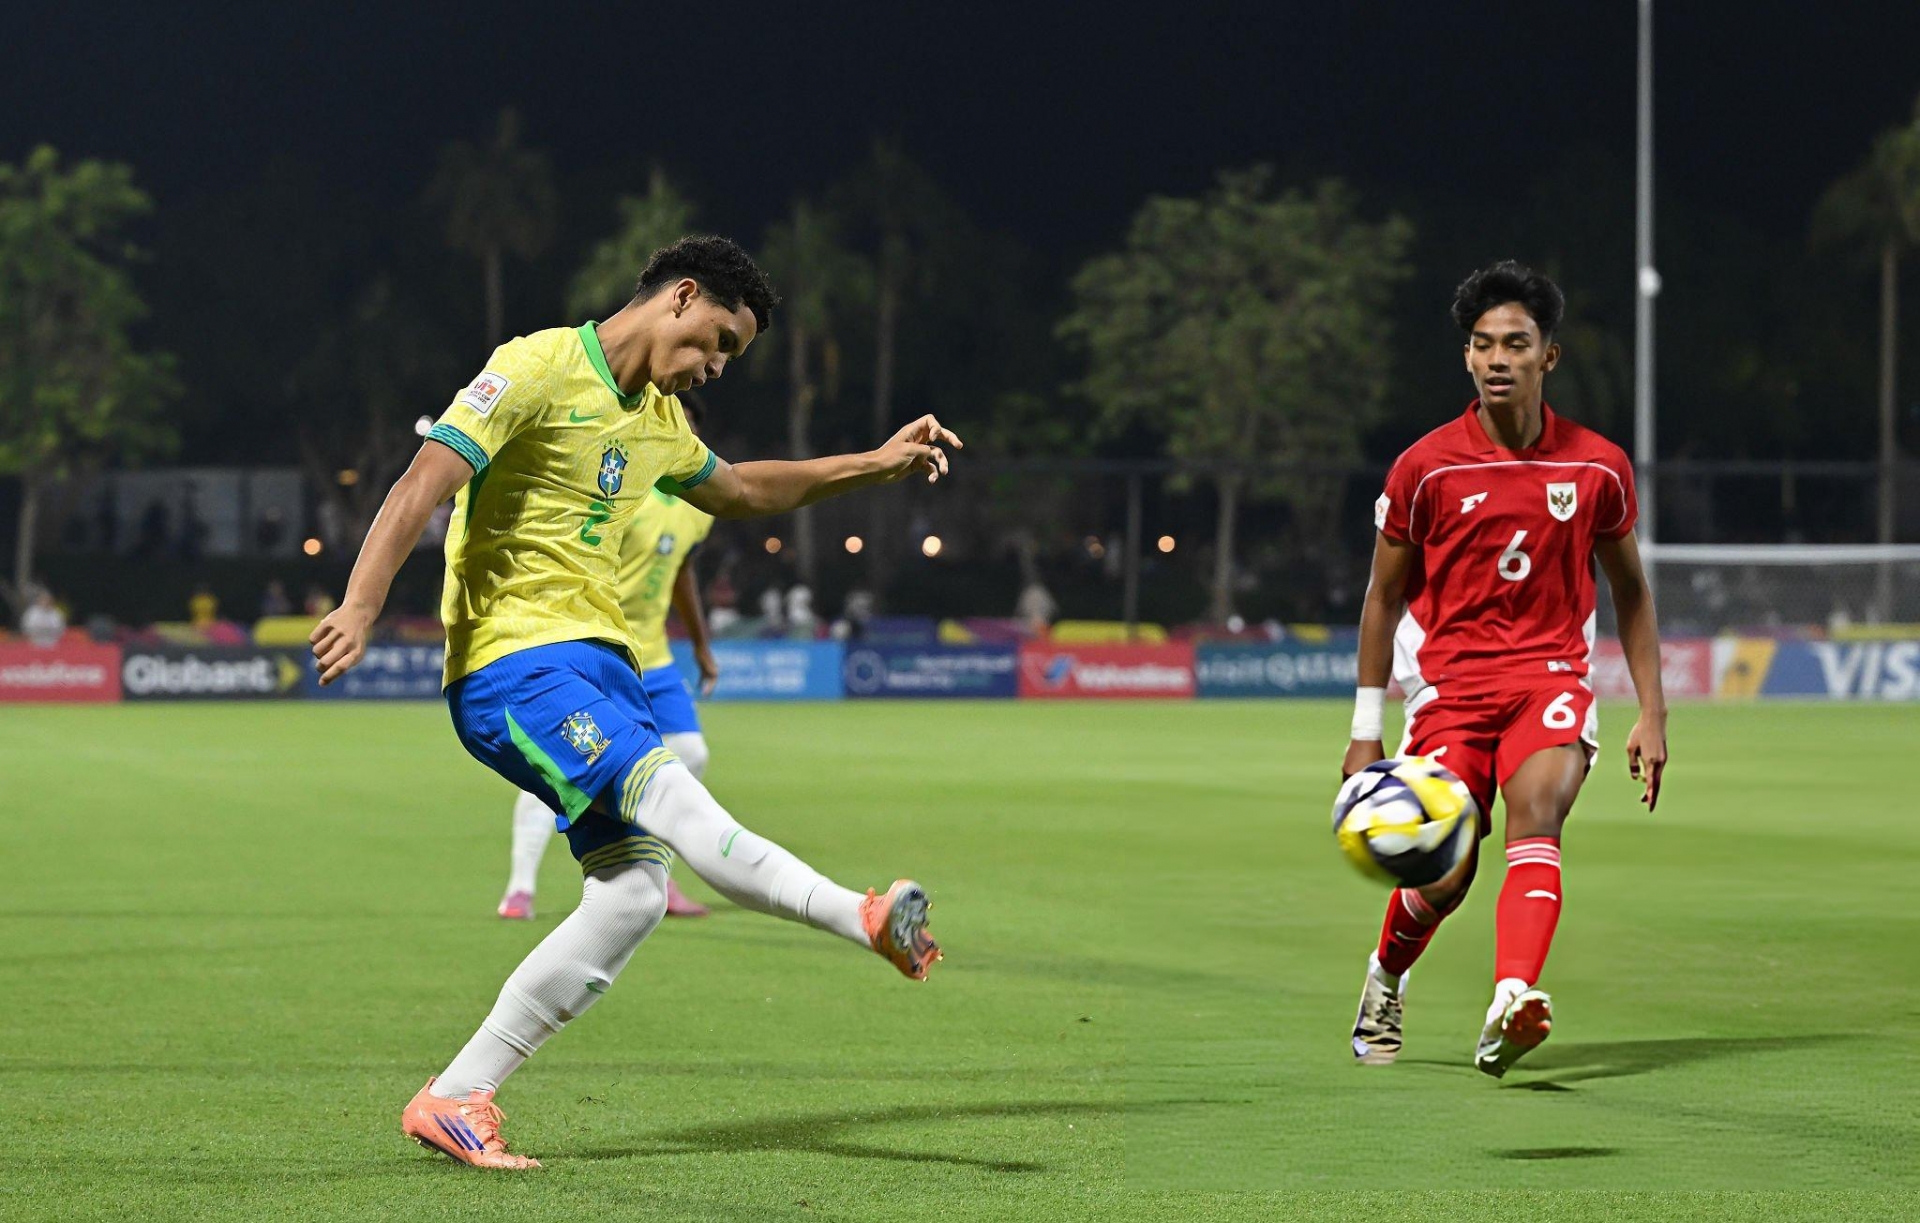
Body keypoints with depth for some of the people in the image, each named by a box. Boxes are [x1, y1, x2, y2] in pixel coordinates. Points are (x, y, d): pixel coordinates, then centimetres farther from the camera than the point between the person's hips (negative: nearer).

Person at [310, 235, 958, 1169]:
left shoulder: (656, 418, 21)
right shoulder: (541, 368, -7)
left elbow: (737, 490, 39)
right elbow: (427, 481, -16)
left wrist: (876, 464, 32)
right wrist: (360, 607, -28)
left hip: (598, 663, 9)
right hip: (514, 664, -9)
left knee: (634, 891, -5)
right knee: (668, 795, -27)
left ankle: (454, 1100, 0)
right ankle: (866, 918, -42)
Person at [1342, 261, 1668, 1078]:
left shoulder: (1598, 468, 2)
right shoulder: (1424, 468, -1)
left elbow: (1629, 591, 14)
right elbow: (1384, 596, 7)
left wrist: (1652, 714, 10)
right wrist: (1366, 727, 6)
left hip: (1552, 676, 0)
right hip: (1449, 681, 0)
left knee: (1535, 812, -28)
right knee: (1443, 881, -6)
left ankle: (1510, 1009, -47)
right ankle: (1385, 980, 29)